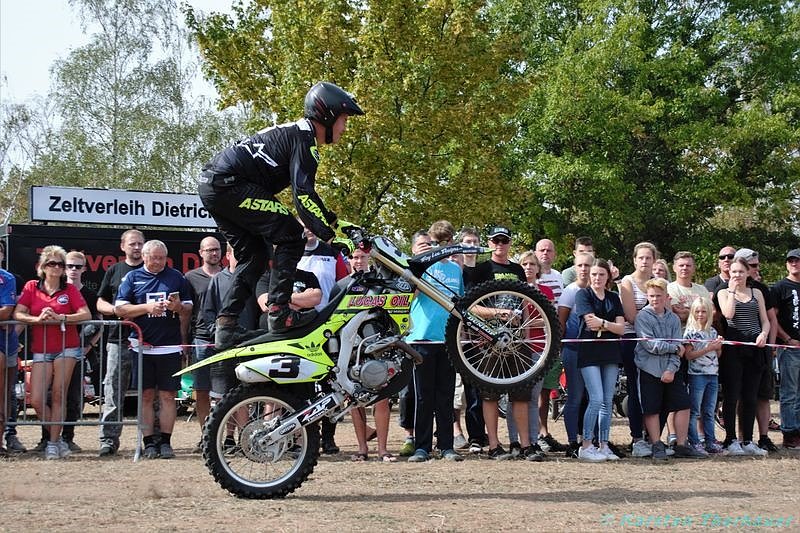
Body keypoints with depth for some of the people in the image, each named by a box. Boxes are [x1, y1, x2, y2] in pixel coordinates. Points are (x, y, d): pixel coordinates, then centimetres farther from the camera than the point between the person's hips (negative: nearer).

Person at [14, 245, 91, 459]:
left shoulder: (70, 289, 4)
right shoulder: (32, 287, 7)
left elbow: (86, 315, -6)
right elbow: (17, 314, -1)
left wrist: (60, 318, -18)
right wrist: (38, 319, -18)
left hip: (67, 348, -1)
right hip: (41, 351, 1)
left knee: (58, 396, -4)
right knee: (36, 400, -7)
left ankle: (53, 443, 3)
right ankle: (58, 438, 10)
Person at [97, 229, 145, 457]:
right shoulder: (114, 271, 14)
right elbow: (101, 303, 14)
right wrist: (115, 310, -6)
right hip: (118, 339, 1)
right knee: (113, 392, -3)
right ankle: (109, 439, 0)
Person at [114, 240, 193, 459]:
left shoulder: (177, 277, 11)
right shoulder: (132, 277, 8)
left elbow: (189, 310, 14)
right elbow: (120, 308, 1)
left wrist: (179, 307, -9)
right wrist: (147, 307, -12)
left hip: (170, 346, 0)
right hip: (142, 346, 0)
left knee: (167, 396, 0)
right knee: (146, 396, 2)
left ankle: (165, 441, 4)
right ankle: (149, 442, 5)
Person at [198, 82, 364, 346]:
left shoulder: (293, 132, 24)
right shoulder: (305, 137, -7)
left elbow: (303, 190, 31)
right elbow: (302, 193, -19)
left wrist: (331, 218, 26)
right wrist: (327, 235, -19)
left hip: (210, 186, 10)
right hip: (230, 183, -10)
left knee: (253, 256, 15)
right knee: (290, 237, -7)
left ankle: (226, 325, 9)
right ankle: (279, 311, -12)